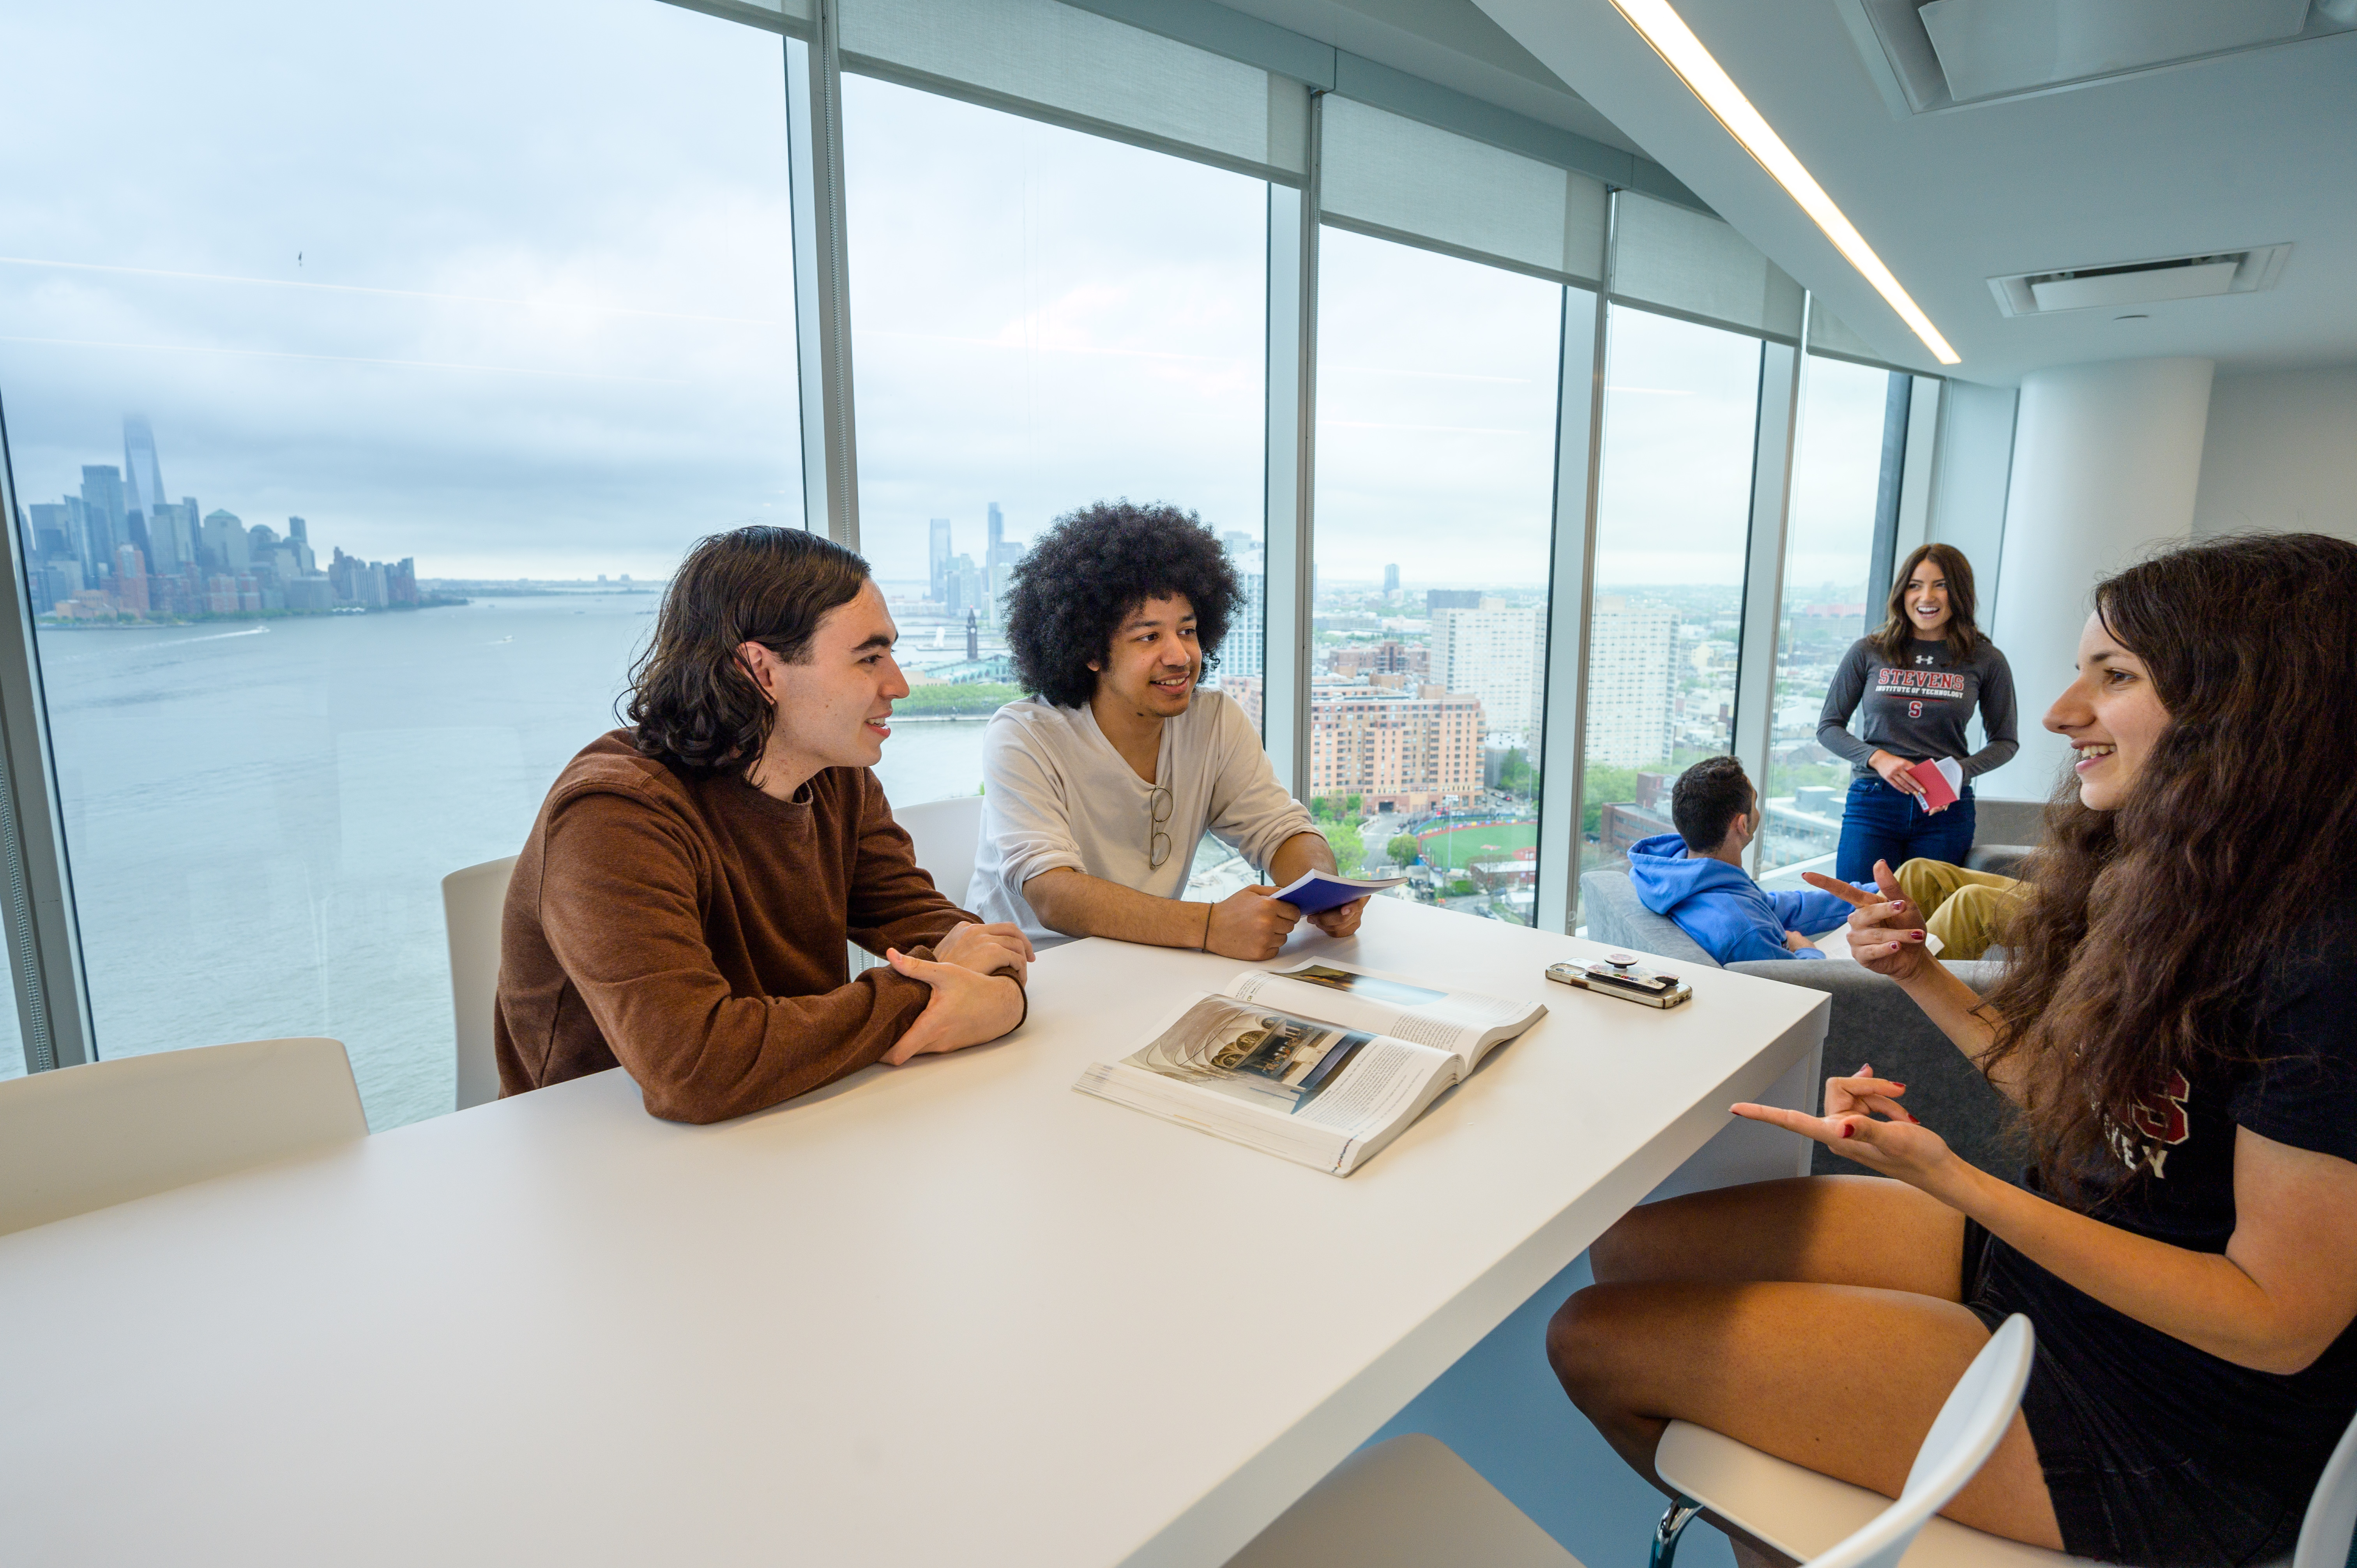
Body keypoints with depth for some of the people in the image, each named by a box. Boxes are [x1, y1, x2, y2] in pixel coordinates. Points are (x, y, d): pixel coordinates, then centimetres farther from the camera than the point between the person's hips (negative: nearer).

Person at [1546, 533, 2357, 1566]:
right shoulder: (2171, 894, 1)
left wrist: (1952, 1181, -31)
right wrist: (1920, 976, 1)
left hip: (2157, 1439, -8)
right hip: (2053, 1248, 8)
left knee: (1596, 1339, -10)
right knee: (1633, 1250, 3)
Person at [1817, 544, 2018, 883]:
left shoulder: (1986, 661, 4)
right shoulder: (1868, 653, 3)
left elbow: (2006, 742, 11)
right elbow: (1828, 728, 6)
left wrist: (1958, 771, -8)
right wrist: (1877, 758, -11)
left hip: (1946, 811, 0)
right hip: (1872, 804, 0)